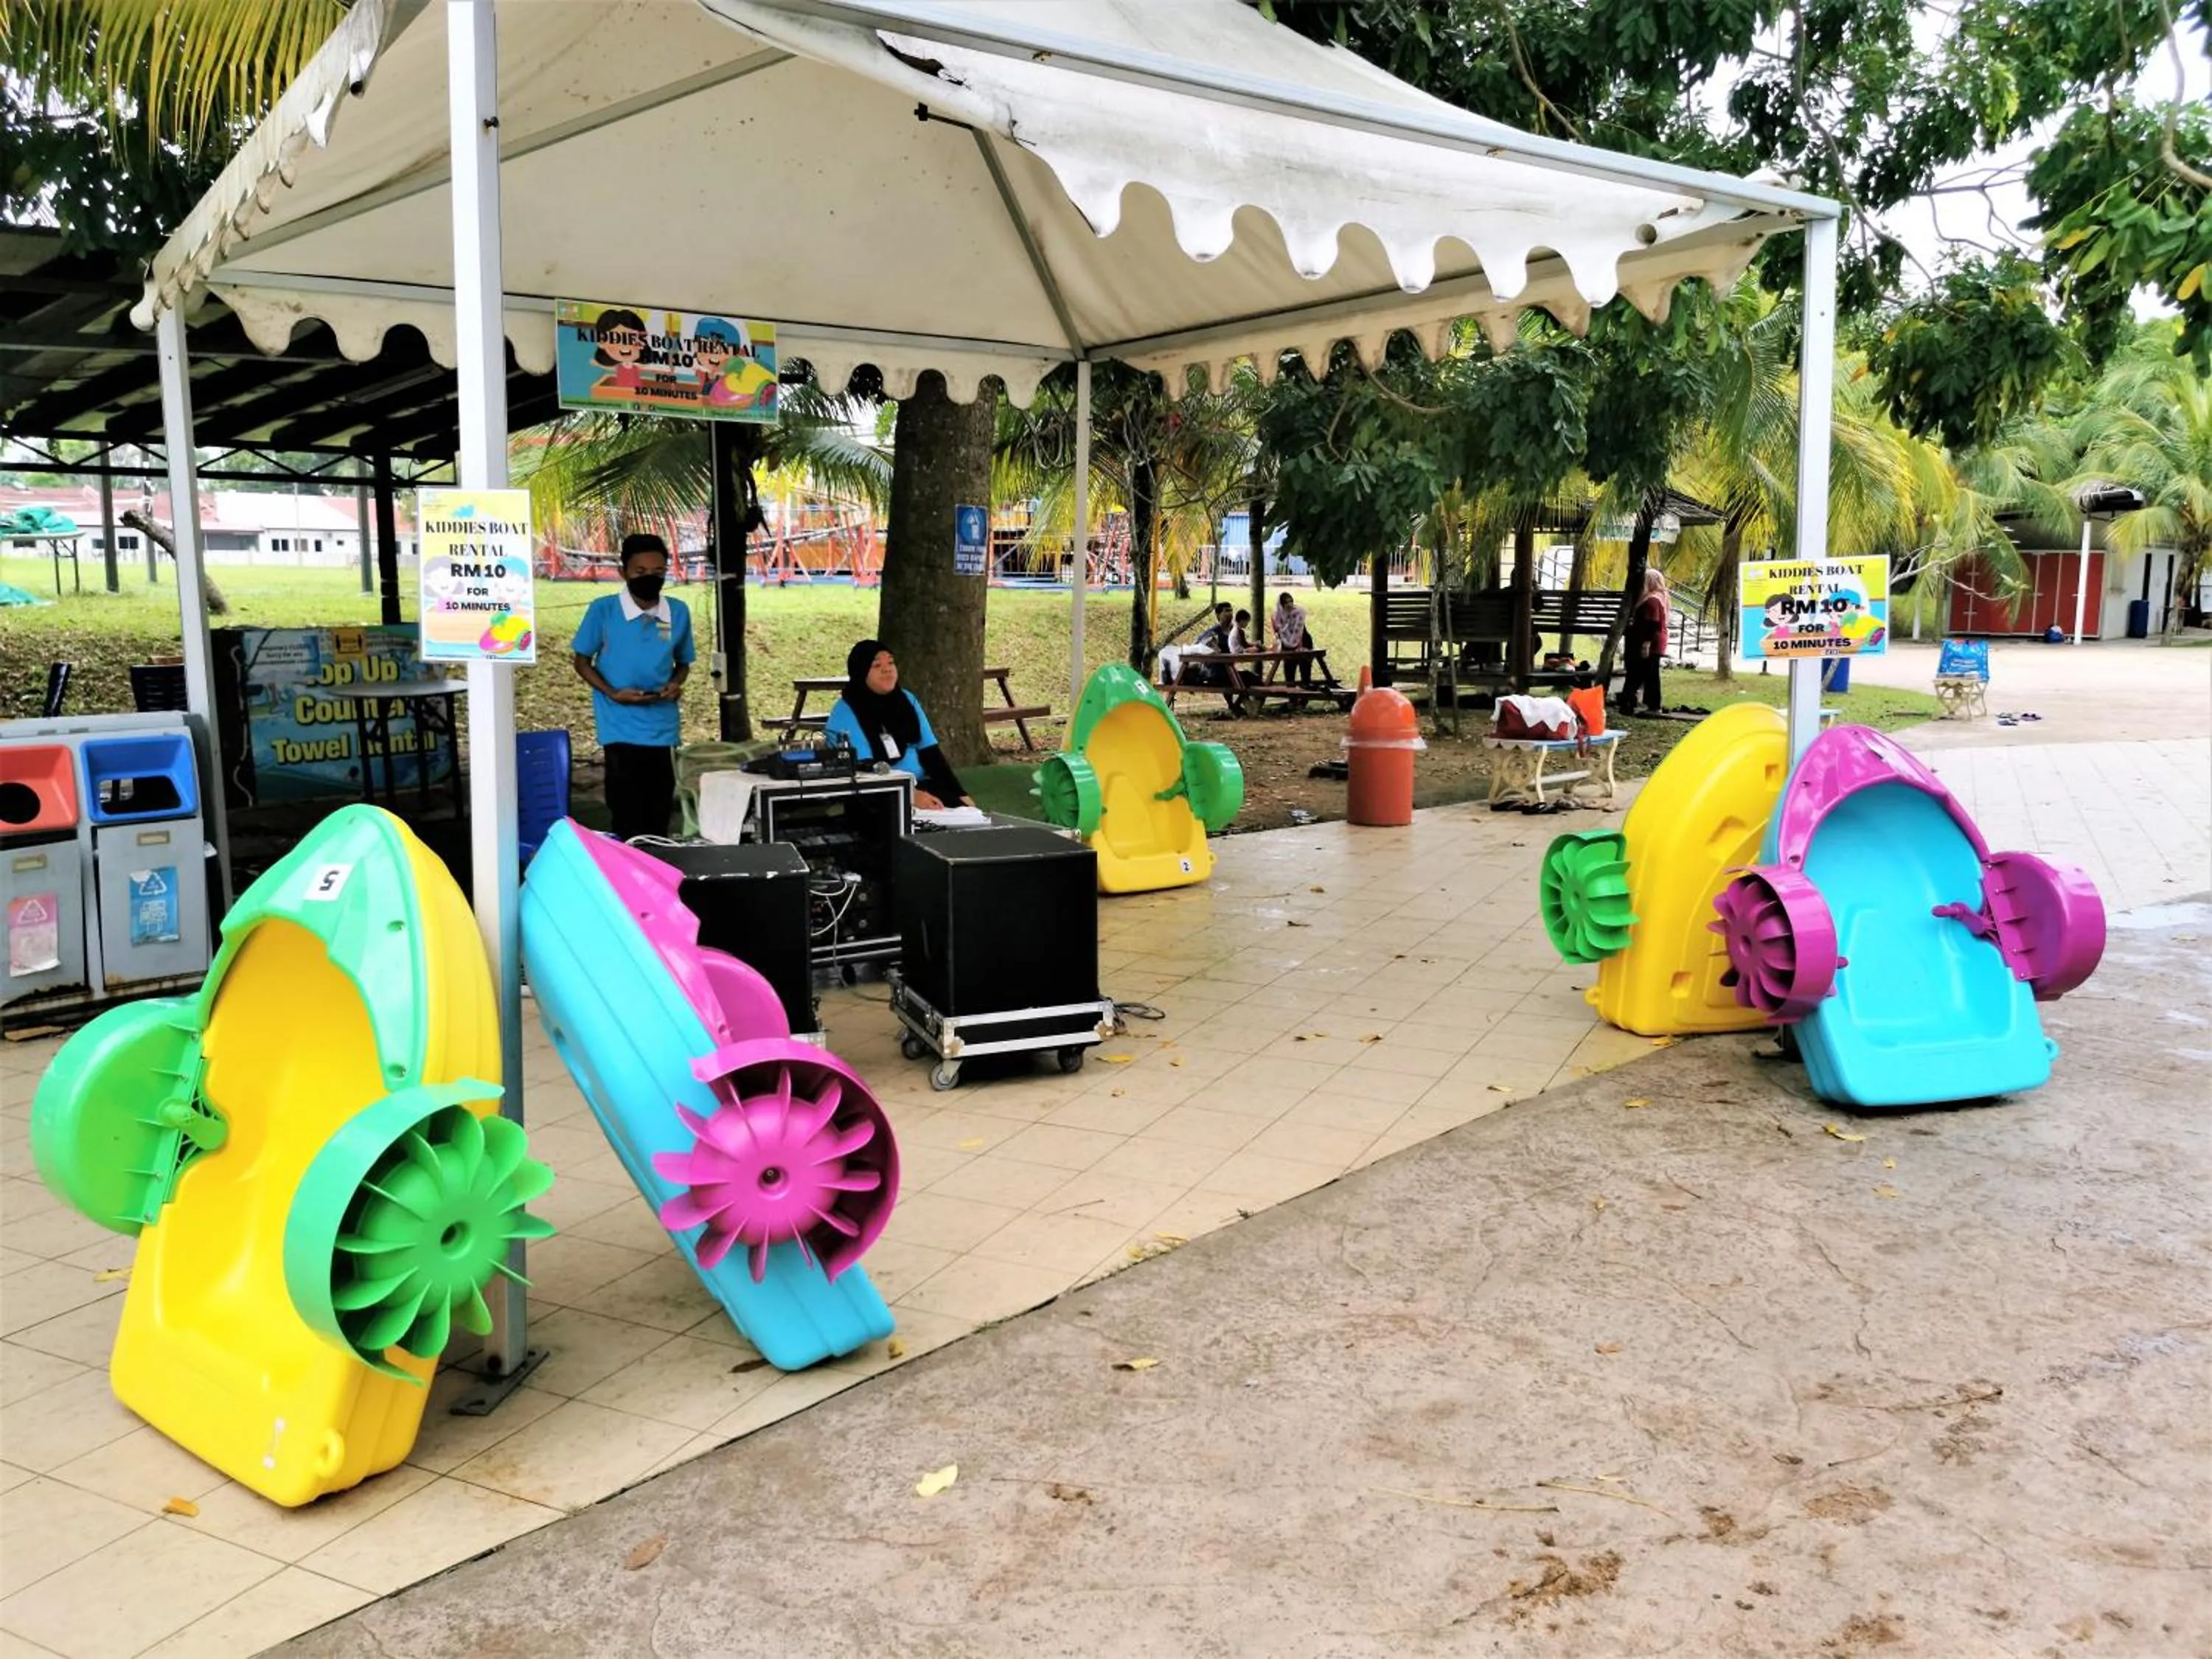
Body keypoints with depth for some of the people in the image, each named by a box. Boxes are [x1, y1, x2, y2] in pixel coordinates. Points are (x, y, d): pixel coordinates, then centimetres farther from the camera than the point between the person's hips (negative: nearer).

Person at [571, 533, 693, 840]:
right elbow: (581, 660, 2)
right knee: (628, 820, -3)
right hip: (622, 728, -3)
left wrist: (676, 684, -8)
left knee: (660, 818, 11)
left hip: (663, 728, 3)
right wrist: (612, 693, -14)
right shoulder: (603, 610, -8)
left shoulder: (679, 612, 1)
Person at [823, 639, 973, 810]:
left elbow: (931, 753, 10)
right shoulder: (845, 713, -7)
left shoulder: (907, 700, 13)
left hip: (921, 785, 6)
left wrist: (960, 794, -3)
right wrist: (910, 796, -29)